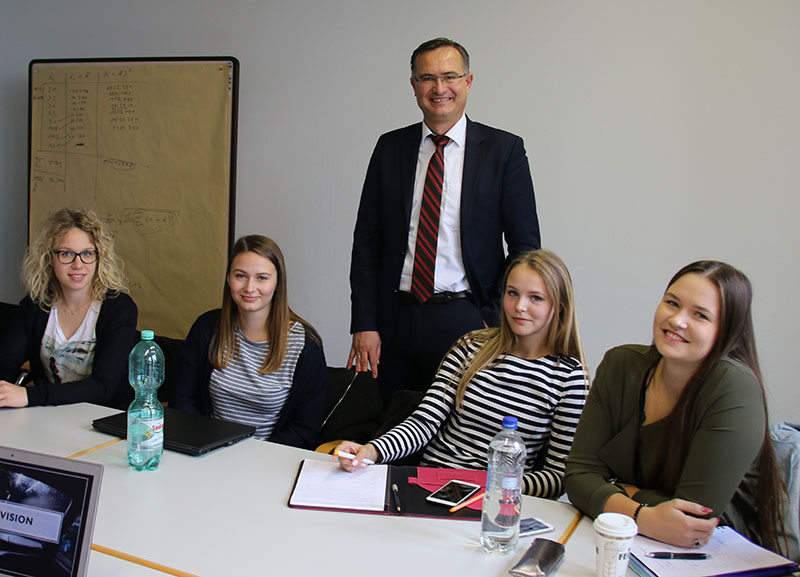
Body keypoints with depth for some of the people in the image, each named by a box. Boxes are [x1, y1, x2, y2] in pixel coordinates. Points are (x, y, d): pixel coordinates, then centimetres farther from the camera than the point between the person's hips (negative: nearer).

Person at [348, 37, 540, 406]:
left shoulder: (503, 150, 1)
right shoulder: (390, 148, 8)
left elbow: (525, 245, 0)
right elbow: (367, 241, 8)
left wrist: (494, 322, -8)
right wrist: (364, 324, 1)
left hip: (466, 320, -2)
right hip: (395, 320, 3)